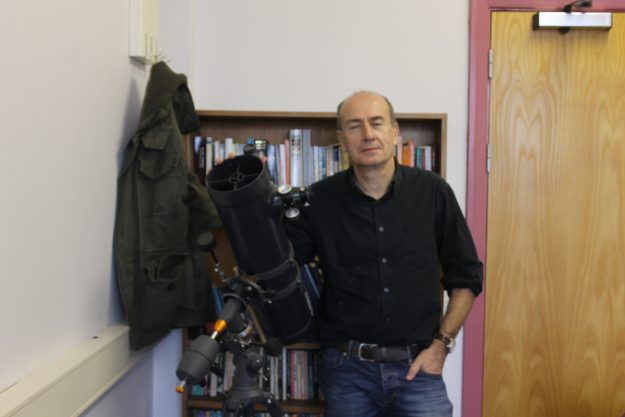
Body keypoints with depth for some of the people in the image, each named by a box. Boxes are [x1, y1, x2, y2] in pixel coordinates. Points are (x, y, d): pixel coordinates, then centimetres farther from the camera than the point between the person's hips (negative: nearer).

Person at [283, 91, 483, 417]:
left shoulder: (433, 192, -3)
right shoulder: (319, 199, -4)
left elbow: (466, 276, 5)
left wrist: (442, 342, -2)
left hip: (417, 366, 0)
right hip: (347, 369, 1)